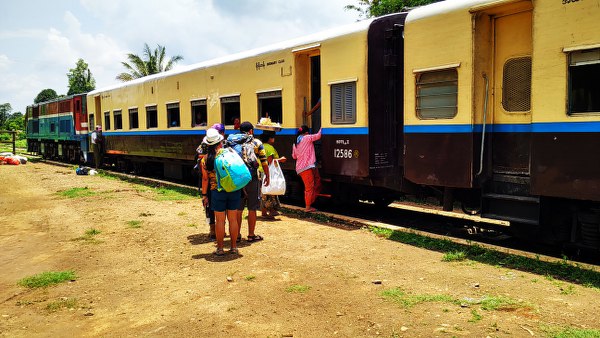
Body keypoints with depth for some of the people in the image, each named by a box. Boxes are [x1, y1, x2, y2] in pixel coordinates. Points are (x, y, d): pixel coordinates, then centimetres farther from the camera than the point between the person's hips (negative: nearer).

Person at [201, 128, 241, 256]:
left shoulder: (206, 159, -2)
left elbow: (205, 179, 2)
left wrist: (204, 195, 10)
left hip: (218, 192, -1)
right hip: (234, 190, 1)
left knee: (220, 220, 7)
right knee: (233, 219, 10)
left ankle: (220, 248, 14)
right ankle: (234, 247, 18)